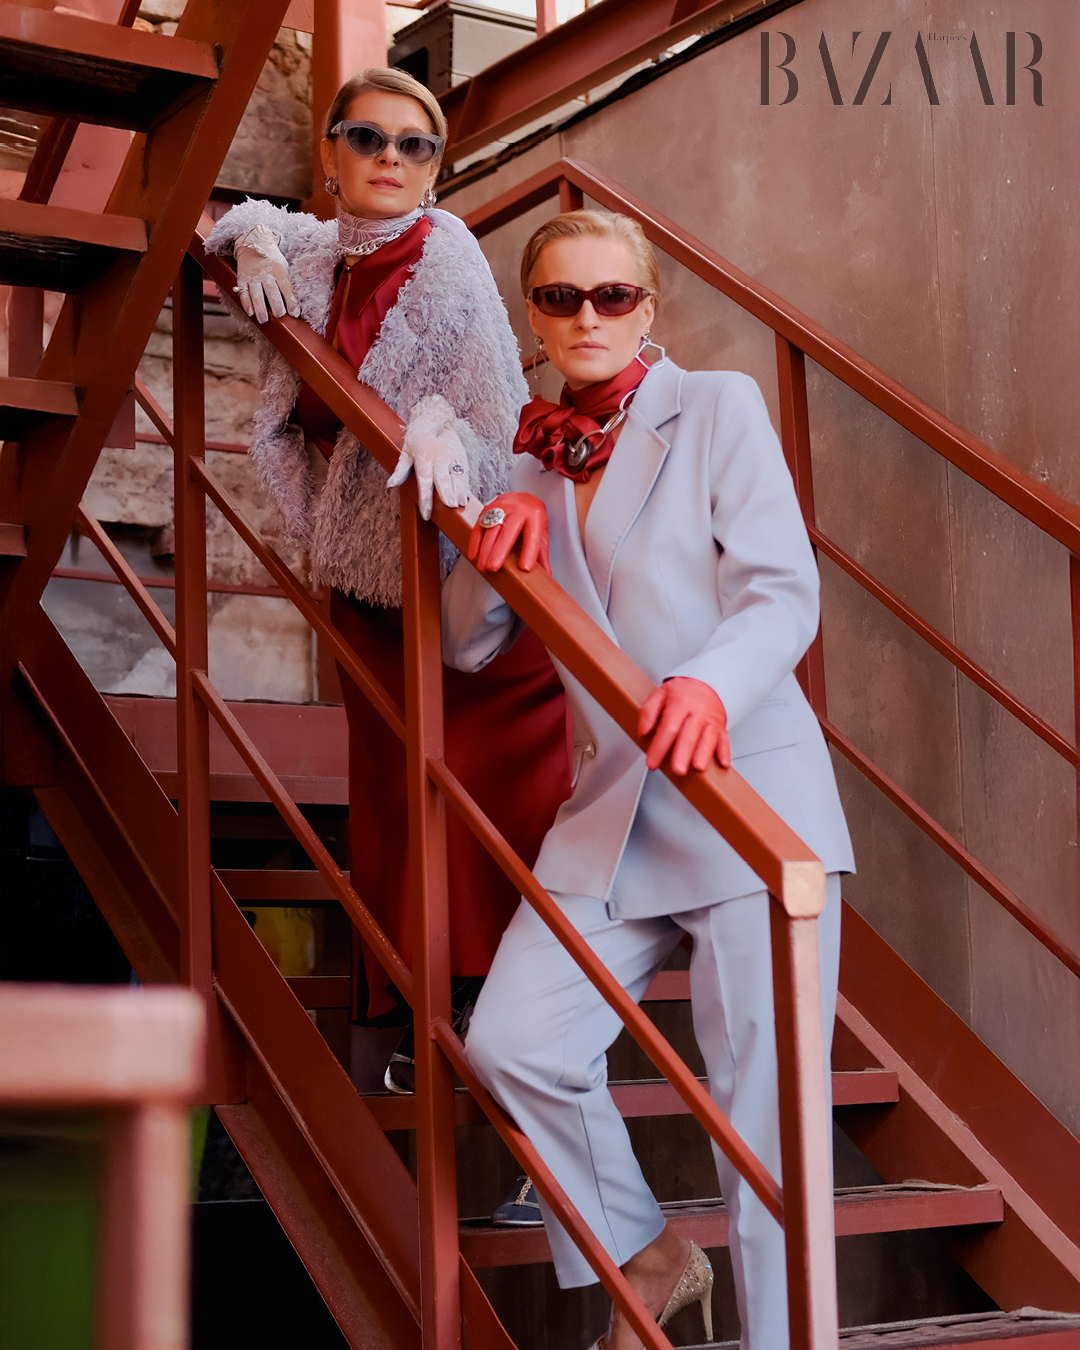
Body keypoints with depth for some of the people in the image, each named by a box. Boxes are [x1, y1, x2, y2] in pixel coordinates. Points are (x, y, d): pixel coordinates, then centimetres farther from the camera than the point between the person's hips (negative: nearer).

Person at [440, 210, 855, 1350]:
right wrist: (496, 553, -3)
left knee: (764, 1113, -5)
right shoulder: (534, 462, 16)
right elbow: (467, 647, 19)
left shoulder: (718, 406, 1)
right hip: (610, 813, 5)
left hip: (750, 796, -5)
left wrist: (712, 684, -31)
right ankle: (648, 1257, 19)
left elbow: (783, 592, -9)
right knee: (512, 1042, -6)